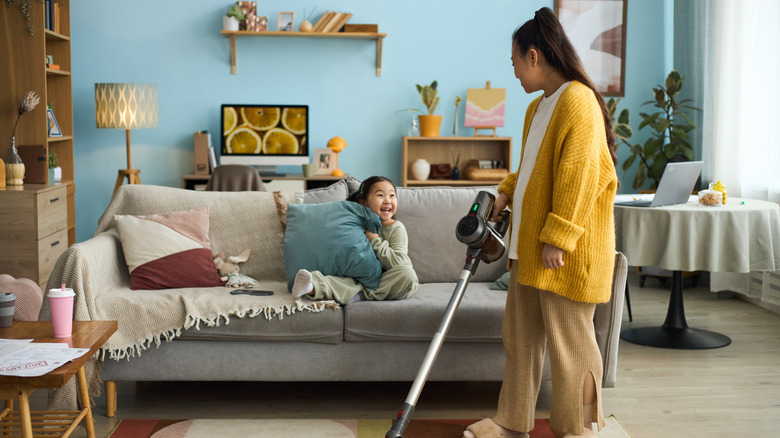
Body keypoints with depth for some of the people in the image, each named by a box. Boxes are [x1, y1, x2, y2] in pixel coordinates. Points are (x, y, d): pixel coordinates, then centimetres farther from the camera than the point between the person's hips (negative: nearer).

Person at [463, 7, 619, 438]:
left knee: (569, 341, 2)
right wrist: (507, 192, 13)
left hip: (565, 253, -10)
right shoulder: (538, 106, 16)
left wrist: (557, 237, -23)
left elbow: (579, 176, -22)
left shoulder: (578, 101, -16)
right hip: (529, 245, 10)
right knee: (520, 333, 15)